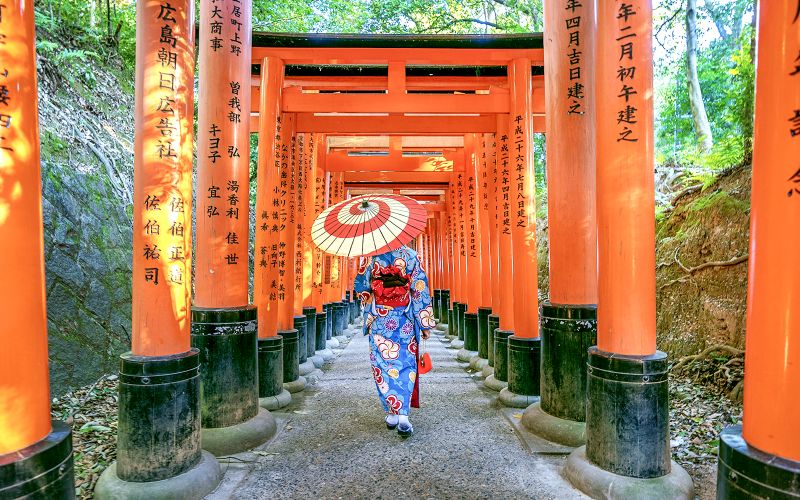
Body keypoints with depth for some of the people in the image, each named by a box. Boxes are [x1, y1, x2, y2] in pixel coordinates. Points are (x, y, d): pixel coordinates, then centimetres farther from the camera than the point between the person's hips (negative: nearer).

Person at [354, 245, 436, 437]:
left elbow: (361, 287, 2)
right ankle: (403, 415, -6)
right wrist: (425, 323, 0)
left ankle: (391, 413, 16)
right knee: (405, 365, 6)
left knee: (383, 364, 10)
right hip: (405, 321, 0)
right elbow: (420, 289, -5)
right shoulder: (410, 255, -3)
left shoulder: (369, 256, -3)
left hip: (379, 320, 0)